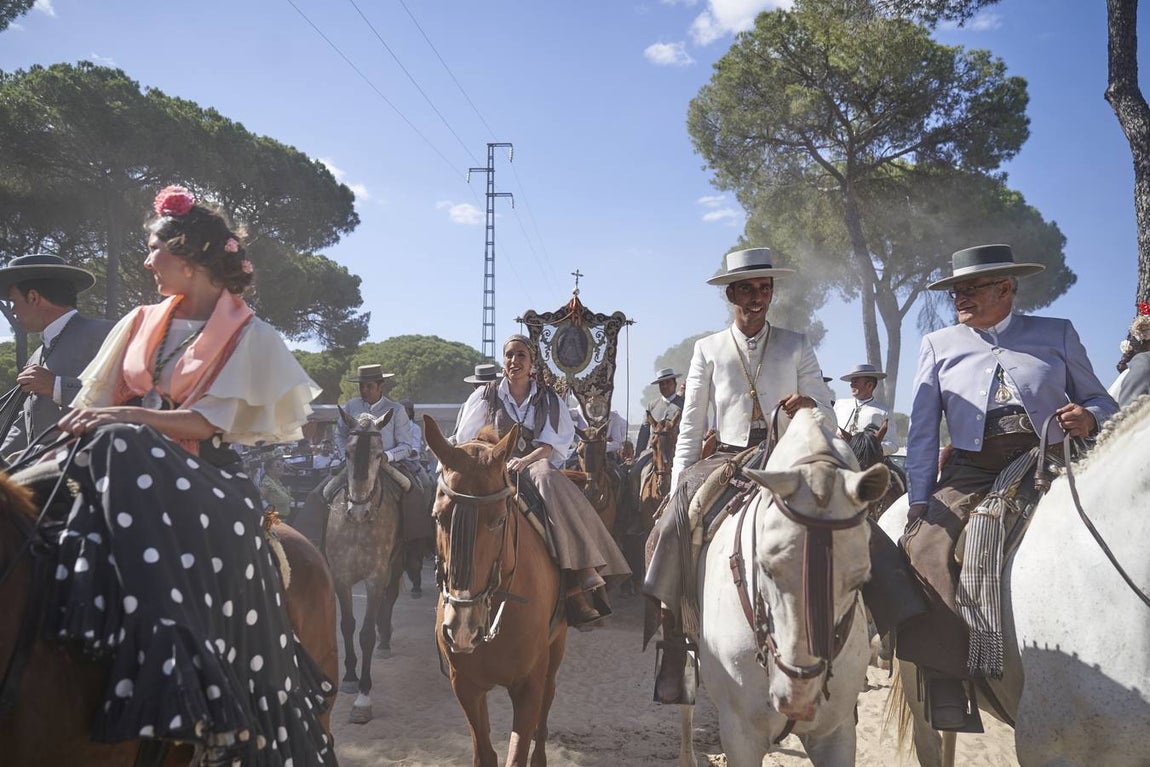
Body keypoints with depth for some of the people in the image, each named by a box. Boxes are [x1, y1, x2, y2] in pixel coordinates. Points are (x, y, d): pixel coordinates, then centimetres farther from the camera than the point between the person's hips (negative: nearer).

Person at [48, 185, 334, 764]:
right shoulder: (142, 323, 18)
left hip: (204, 477, -5)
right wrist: (75, 433, -5)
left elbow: (214, 421, -10)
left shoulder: (248, 337, 2)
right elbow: (98, 405, 16)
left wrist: (132, 420, -21)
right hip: (130, 465, 5)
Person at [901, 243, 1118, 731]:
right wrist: (919, 500, 2)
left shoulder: (1057, 334, 15)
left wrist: (1088, 418, -8)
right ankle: (945, 683, -21)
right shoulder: (939, 345, 15)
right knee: (929, 545, -26)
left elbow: (1102, 402, 18)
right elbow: (922, 430, 11)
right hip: (970, 475, 0)